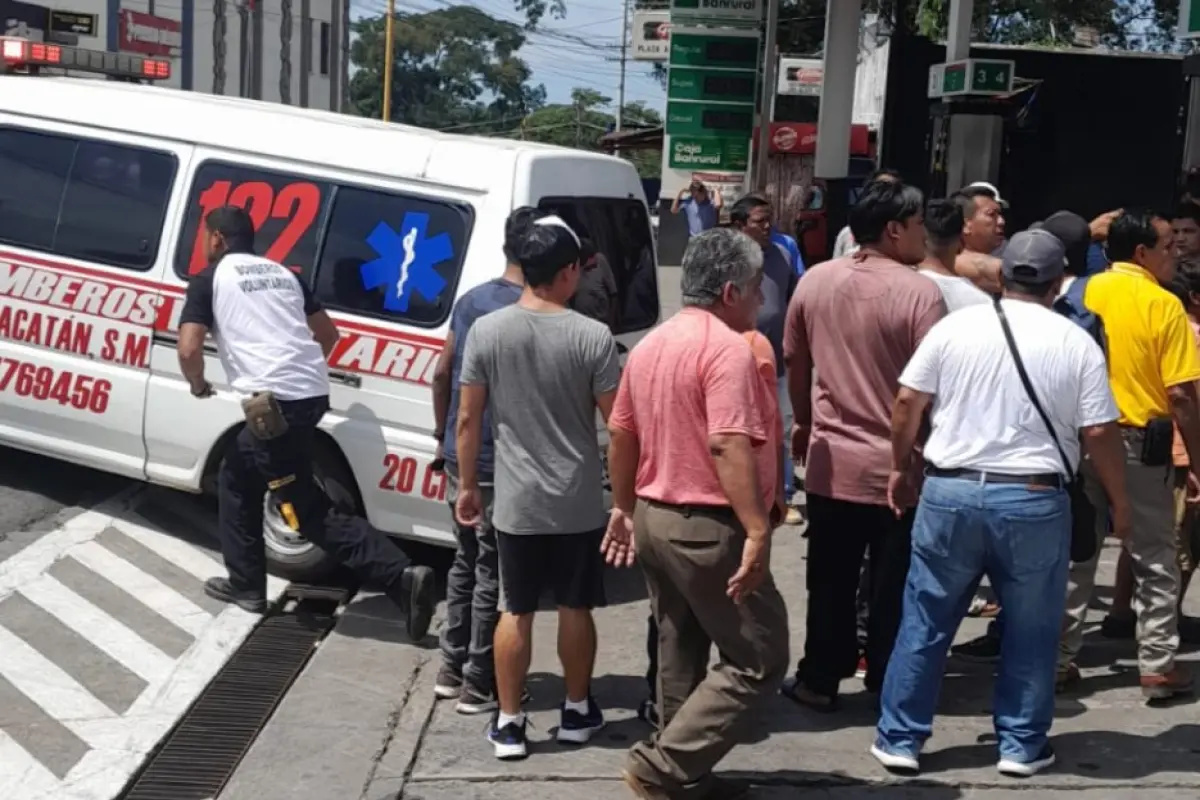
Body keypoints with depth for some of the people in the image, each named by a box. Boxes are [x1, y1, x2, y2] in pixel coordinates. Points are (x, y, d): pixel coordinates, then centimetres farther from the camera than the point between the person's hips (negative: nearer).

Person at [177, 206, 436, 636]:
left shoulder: (210, 279, 4)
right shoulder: (281, 273, 23)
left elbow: (189, 349, -6)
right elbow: (328, 333, 28)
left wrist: (198, 385, 15)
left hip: (276, 402, -8)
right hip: (312, 393, 8)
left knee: (308, 512, 1)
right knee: (236, 477, 23)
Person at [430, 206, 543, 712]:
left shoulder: (470, 300, 5)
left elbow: (442, 374, 11)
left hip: (460, 457, 7)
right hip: (503, 466, -7)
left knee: (465, 563, 19)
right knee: (493, 575, 3)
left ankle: (451, 671, 27)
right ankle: (478, 686, 11)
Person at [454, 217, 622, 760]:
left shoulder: (486, 331, -7)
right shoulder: (592, 336, -12)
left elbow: (468, 419, -2)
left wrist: (467, 486, 9)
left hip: (515, 502, 1)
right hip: (579, 502, -1)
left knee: (515, 612, 10)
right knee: (576, 608, 14)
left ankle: (509, 723, 15)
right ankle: (577, 711, 27)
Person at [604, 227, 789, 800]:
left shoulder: (650, 345, 12)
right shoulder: (729, 348, -16)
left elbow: (621, 435, 18)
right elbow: (729, 446, -26)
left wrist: (625, 507, 27)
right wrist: (757, 531, -27)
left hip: (654, 518, 9)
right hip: (709, 526, -9)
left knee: (680, 657, 16)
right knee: (759, 659, 0)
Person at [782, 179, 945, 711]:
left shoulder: (814, 281, 0)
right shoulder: (920, 292, -16)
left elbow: (794, 362, 11)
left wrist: (803, 422, 26)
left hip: (831, 459, 4)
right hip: (899, 465, -4)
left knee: (830, 583, 15)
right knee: (892, 587, 11)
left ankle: (819, 679, 23)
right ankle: (886, 684, 21)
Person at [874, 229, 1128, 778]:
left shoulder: (955, 326, 1)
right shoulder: (1077, 344, -2)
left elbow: (907, 403, 1)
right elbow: (1099, 433, -4)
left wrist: (901, 468, 14)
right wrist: (1120, 503, 9)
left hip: (950, 491, 1)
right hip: (1035, 500, -1)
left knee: (925, 621, 11)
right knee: (1031, 631, 14)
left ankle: (900, 738, 17)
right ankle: (1021, 745, 21)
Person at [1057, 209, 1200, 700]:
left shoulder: (1083, 293, 2)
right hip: (1139, 443, -4)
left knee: (1075, 554, 12)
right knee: (1155, 560, 8)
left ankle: (1058, 659, 15)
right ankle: (1158, 668, 12)